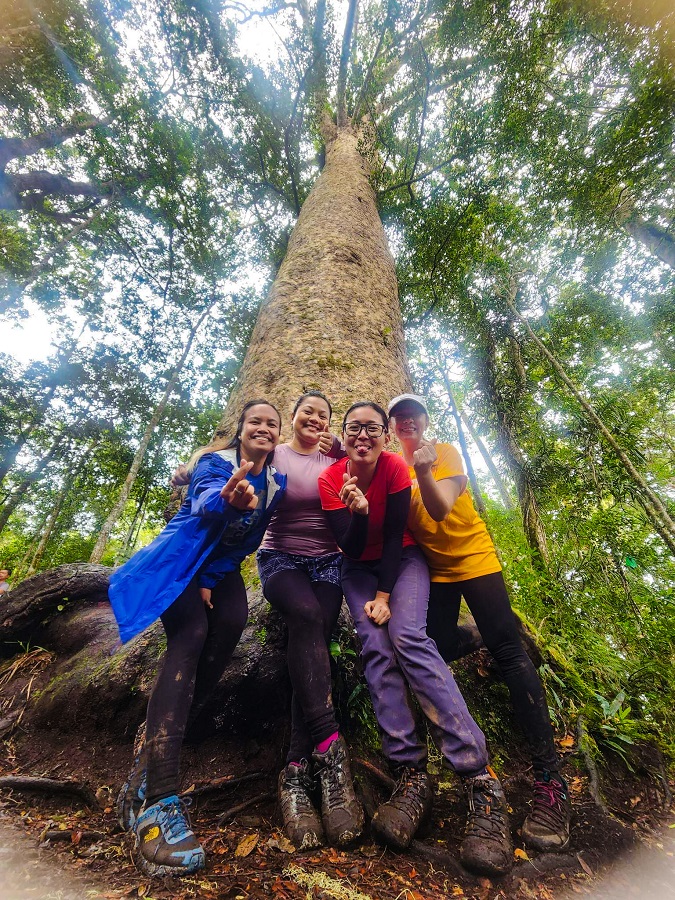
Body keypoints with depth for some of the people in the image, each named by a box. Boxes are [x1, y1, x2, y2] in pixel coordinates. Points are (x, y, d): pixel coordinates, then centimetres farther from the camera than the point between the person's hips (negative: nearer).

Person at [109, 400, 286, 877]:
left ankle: (152, 761, -7)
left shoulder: (277, 480, -1)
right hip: (183, 561, -4)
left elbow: (250, 537, 1)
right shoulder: (215, 461, -15)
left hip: (222, 569, 5)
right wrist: (226, 500, -58)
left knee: (232, 624, -19)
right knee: (191, 637, -24)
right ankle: (158, 797, -28)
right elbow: (202, 502, -36)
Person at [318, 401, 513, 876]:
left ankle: (482, 782, -24)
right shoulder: (330, 479, -13)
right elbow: (350, 548, -15)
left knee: (408, 639, -25)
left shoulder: (396, 467, -16)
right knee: (376, 647, -21)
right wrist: (358, 513, -35)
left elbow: (395, 536, -14)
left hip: (402, 560, -2)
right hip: (359, 568, 2)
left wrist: (384, 596, -18)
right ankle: (413, 775, -15)